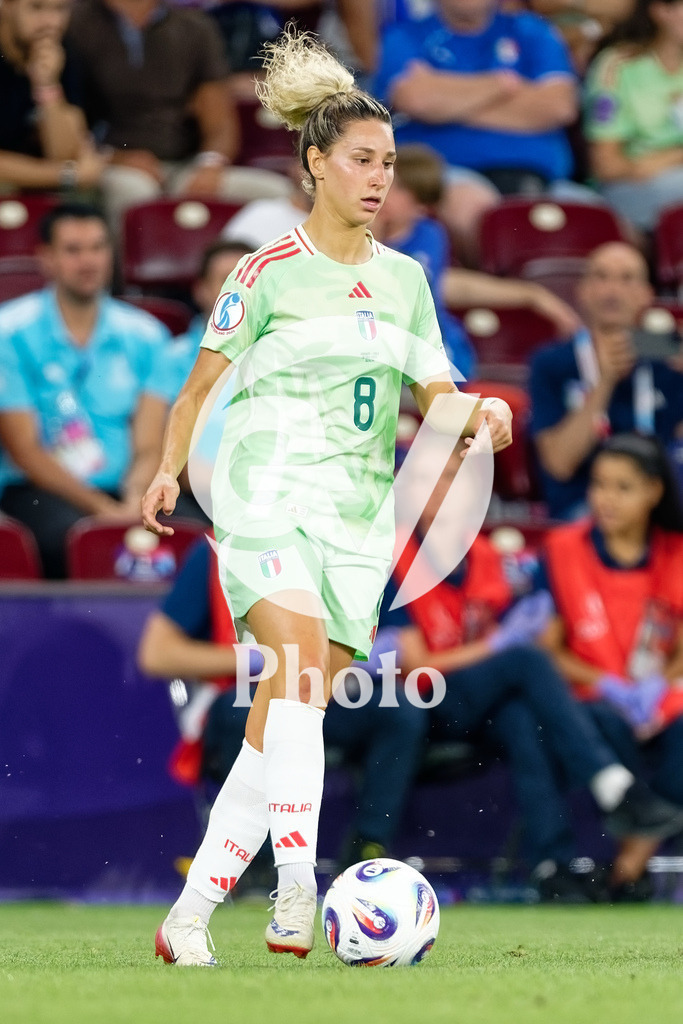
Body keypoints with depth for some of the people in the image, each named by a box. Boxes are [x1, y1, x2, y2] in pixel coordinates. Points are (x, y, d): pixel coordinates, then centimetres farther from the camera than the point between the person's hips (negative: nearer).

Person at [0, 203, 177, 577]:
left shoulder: (144, 335, 11)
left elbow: (149, 447, 5)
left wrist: (135, 500, -18)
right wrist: (102, 508, -16)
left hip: (124, 489, 3)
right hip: (39, 490, -3)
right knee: (69, 532, -37)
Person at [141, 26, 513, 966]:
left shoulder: (404, 278, 12)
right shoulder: (269, 272, -1)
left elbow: (433, 395, 10)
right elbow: (202, 381, 6)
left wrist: (475, 412, -10)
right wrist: (168, 467, -1)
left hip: (359, 516, 5)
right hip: (268, 498, -5)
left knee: (281, 717, 1)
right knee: (301, 665, -27)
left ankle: (191, 914, 8)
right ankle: (297, 889, -37)